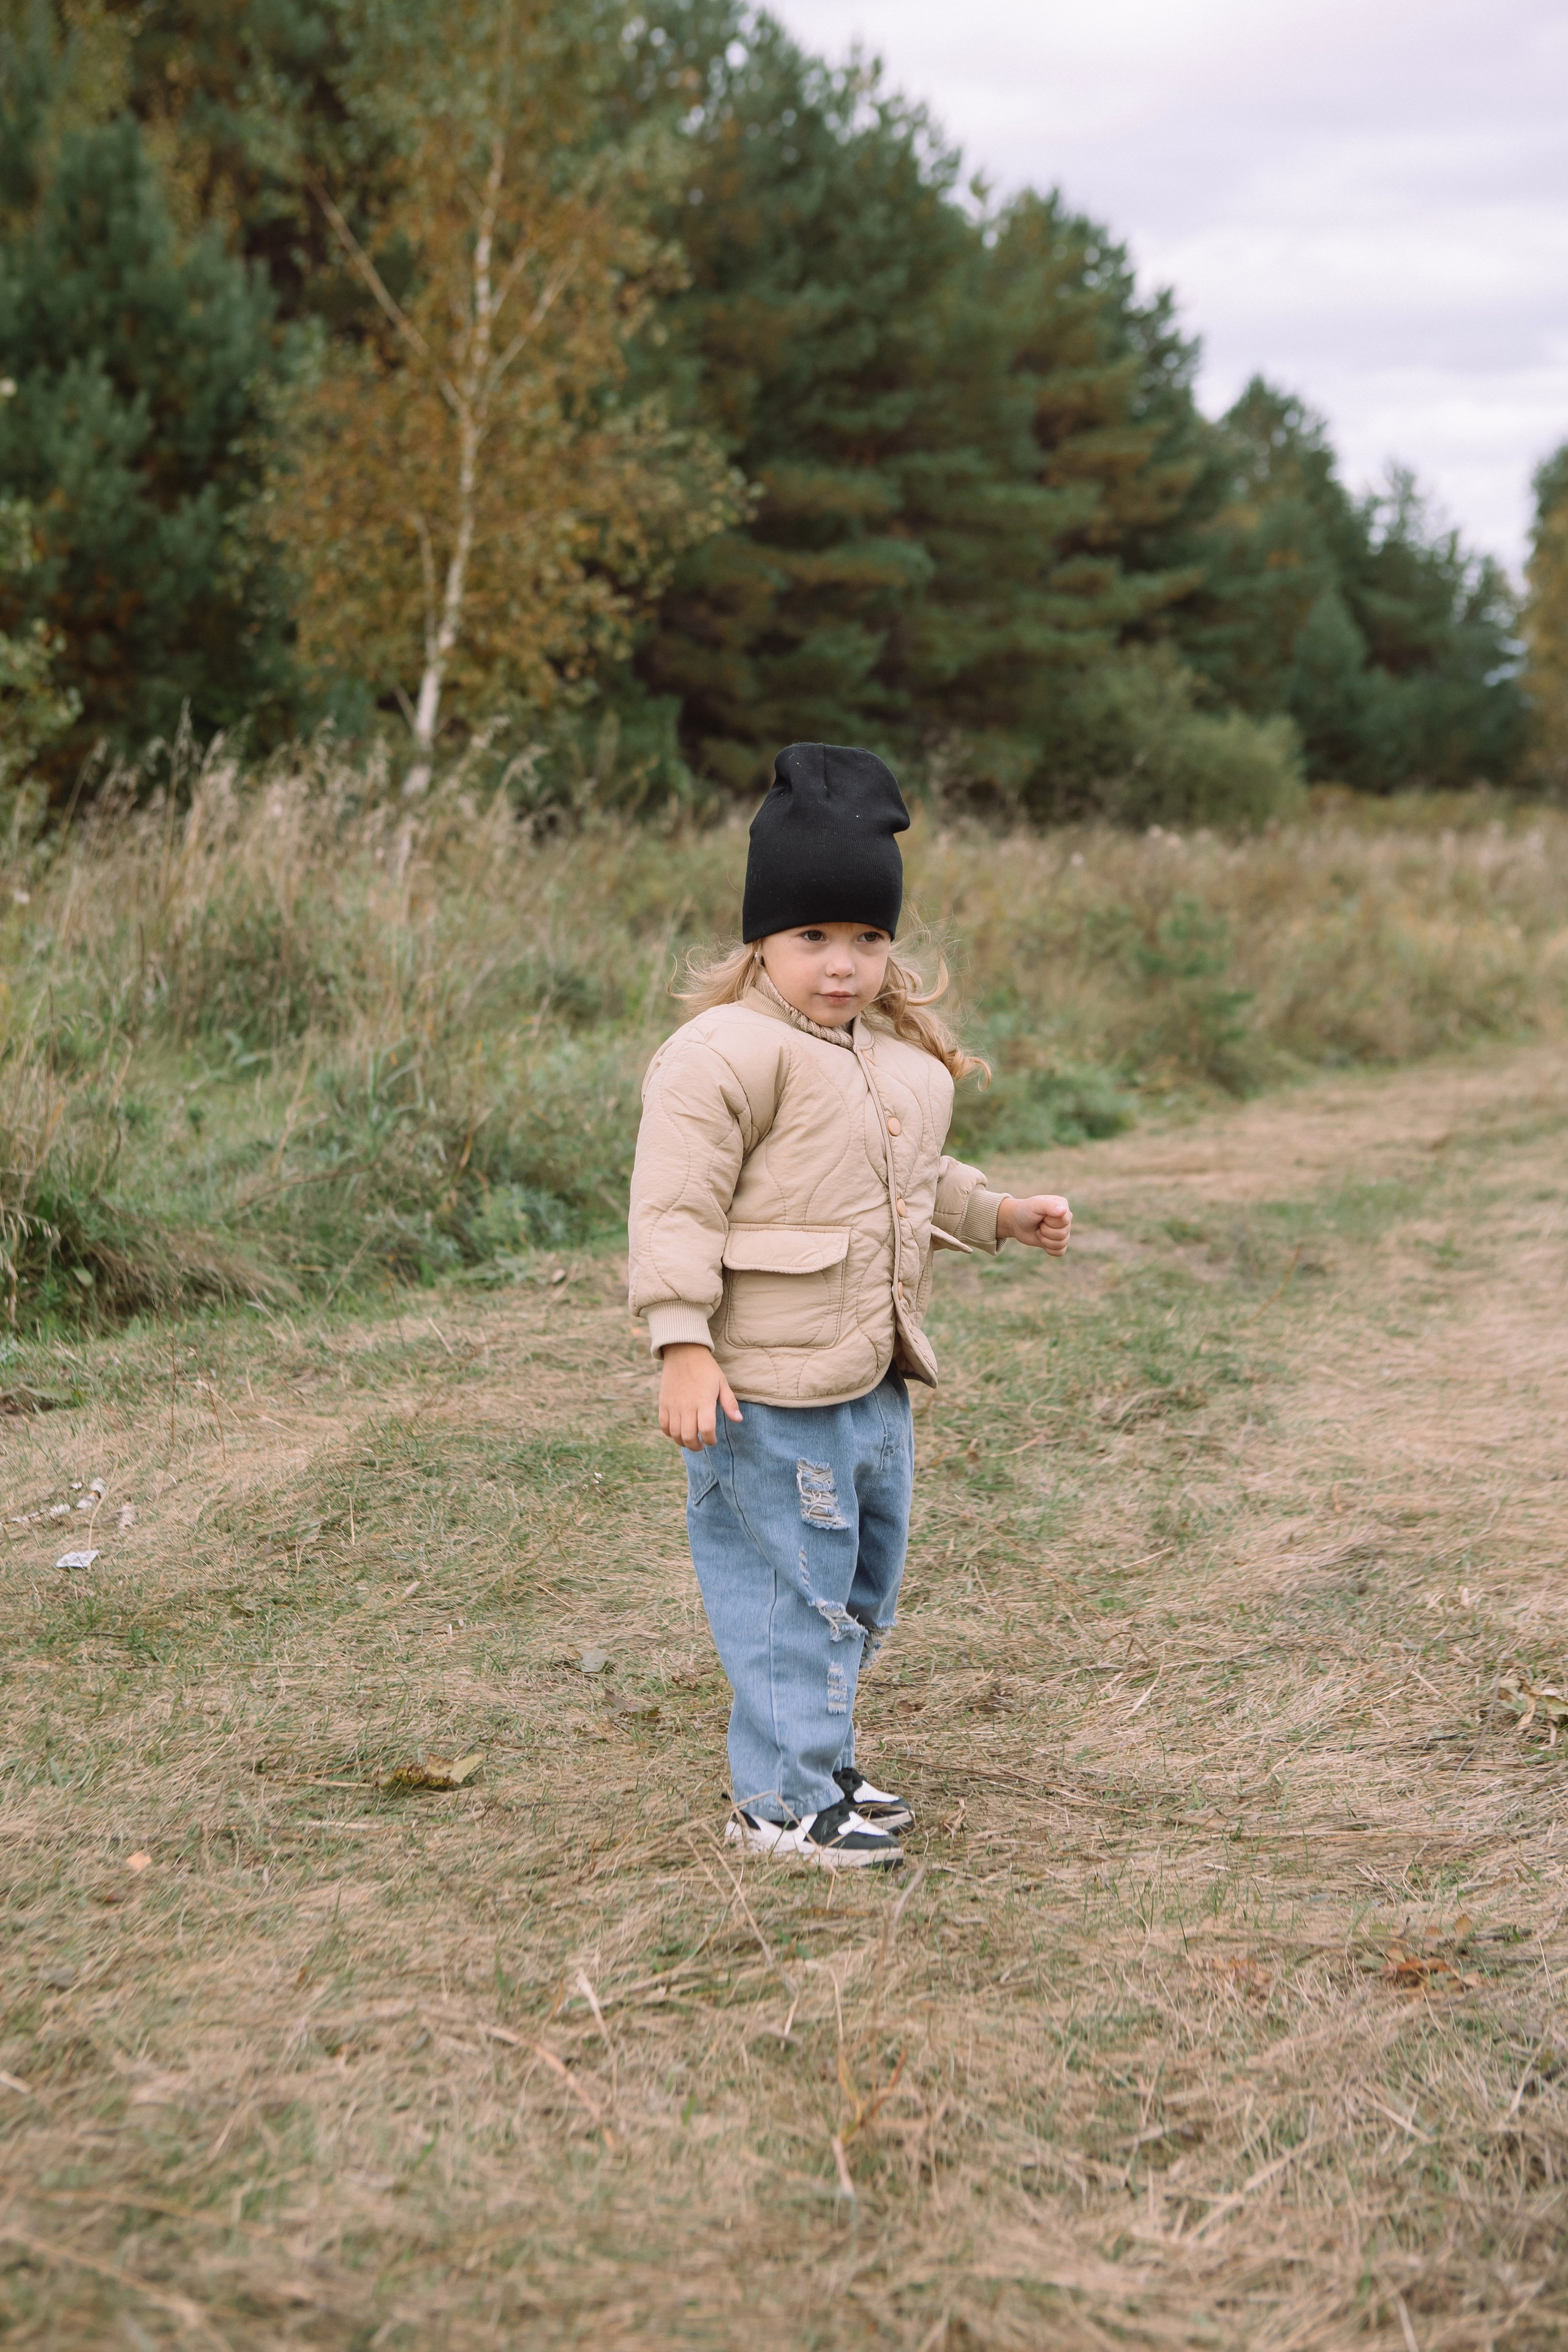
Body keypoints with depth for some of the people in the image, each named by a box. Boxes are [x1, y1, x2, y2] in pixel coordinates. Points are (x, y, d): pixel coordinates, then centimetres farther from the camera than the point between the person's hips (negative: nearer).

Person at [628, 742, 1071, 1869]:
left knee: (860, 1584, 19)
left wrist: (998, 1214, 21)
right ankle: (782, 1798, 11)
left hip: (872, 1379, 9)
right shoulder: (724, 1053, -16)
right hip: (766, 1390, -9)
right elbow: (676, 1204, -20)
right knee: (790, 1588, -1)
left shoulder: (900, 1055, 13)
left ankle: (822, 1764, 34)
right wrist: (683, 1346, -24)